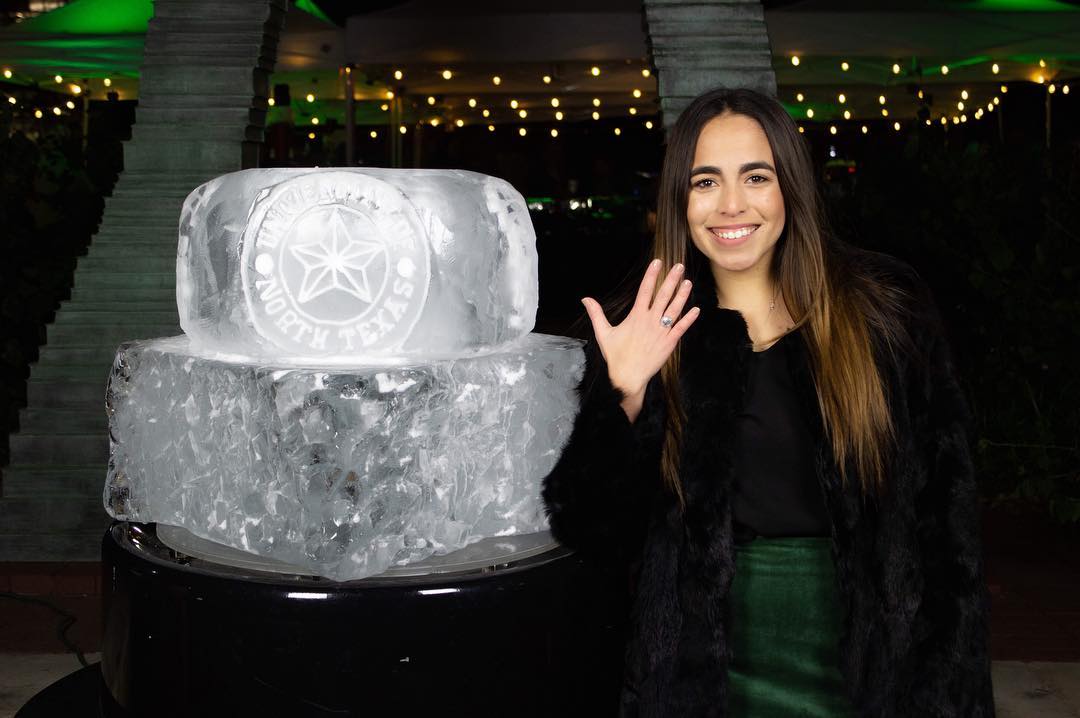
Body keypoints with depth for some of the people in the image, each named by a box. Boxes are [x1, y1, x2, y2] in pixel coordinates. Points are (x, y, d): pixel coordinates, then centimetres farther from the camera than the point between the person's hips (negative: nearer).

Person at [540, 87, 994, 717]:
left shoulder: (884, 307, -5)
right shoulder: (642, 334, -5)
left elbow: (945, 514, -1)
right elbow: (599, 536, -8)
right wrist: (625, 397, -22)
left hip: (873, 660, 0)